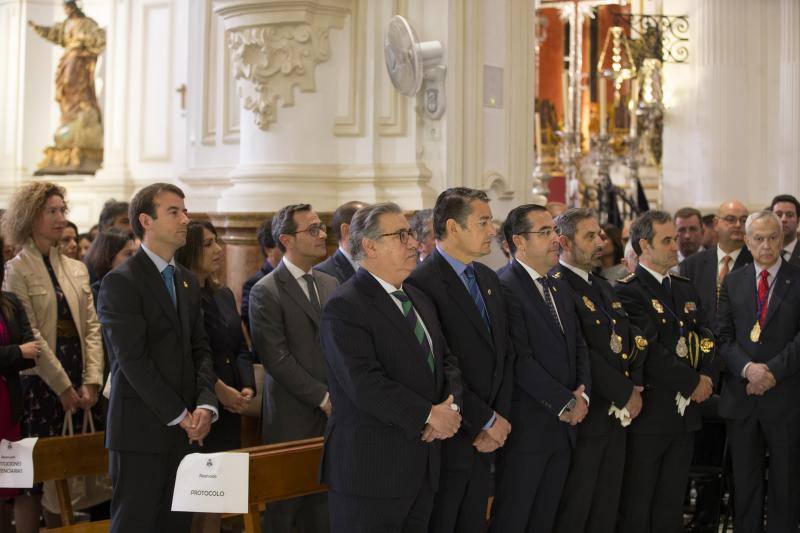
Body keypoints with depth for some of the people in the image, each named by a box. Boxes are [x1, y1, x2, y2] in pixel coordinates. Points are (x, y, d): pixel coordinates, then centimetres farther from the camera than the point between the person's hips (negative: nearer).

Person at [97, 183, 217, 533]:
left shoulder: (188, 281, 15)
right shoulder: (120, 282, -9)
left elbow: (200, 349, 13)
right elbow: (133, 360, -14)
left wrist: (205, 405, -4)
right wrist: (179, 415, -13)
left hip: (185, 430, 7)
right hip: (141, 429, -7)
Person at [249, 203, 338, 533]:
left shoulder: (331, 284, 13)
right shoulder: (266, 292, -7)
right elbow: (277, 359, -13)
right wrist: (324, 397, -13)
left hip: (332, 415, 5)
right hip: (293, 417, -5)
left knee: (320, 506, 7)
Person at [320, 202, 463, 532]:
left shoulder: (419, 299, 16)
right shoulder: (345, 307, -13)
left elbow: (446, 360, 16)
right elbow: (365, 384, -22)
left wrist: (452, 406, -4)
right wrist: (430, 415, -17)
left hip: (424, 466, 8)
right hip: (370, 468, -8)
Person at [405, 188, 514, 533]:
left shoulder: (488, 279, 11)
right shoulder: (422, 284, -16)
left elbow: (505, 353, 12)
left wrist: (499, 419, -1)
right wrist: (487, 421, -13)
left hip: (487, 439, 8)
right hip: (448, 441, -7)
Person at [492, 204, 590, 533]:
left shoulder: (559, 289, 16)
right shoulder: (506, 288, -13)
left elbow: (578, 348, 16)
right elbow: (521, 361, -18)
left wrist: (582, 393, -2)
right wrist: (566, 403, -14)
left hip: (564, 425, 8)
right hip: (527, 428, -8)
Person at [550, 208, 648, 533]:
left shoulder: (602, 286, 16)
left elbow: (634, 337, 12)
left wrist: (635, 386, -5)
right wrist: (625, 394, -12)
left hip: (617, 414, 8)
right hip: (585, 417, -8)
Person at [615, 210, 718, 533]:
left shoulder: (685, 289, 15)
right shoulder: (628, 291, -10)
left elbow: (705, 338, 9)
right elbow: (649, 350, -18)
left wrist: (707, 377, -9)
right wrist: (692, 383, -13)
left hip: (686, 411, 7)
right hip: (648, 413, -7)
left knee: (671, 505, 12)